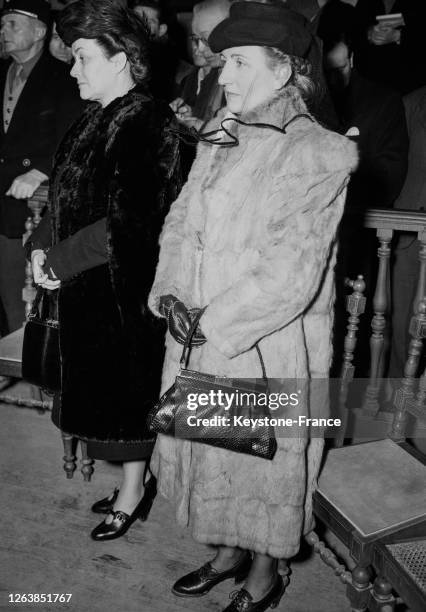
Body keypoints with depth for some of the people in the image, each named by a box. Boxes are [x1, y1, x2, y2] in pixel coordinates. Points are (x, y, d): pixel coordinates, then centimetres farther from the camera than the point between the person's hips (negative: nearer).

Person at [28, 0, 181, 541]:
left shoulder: (147, 123, -18)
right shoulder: (96, 119, 9)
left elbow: (127, 221, -23)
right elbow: (67, 195, 14)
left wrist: (60, 262, -16)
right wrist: (42, 244, -2)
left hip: (123, 287, -8)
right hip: (84, 288, 8)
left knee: (126, 389, 6)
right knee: (102, 389, 17)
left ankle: (132, 495, 26)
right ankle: (132, 485, 34)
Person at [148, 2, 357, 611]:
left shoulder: (316, 153, -16)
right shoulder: (219, 139, 6)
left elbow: (290, 275, -20)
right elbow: (179, 222, 8)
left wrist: (212, 321, -17)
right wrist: (169, 293, -8)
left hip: (266, 349, -6)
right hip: (200, 339, 7)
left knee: (263, 461, 11)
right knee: (210, 452, 19)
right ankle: (229, 553, 44)